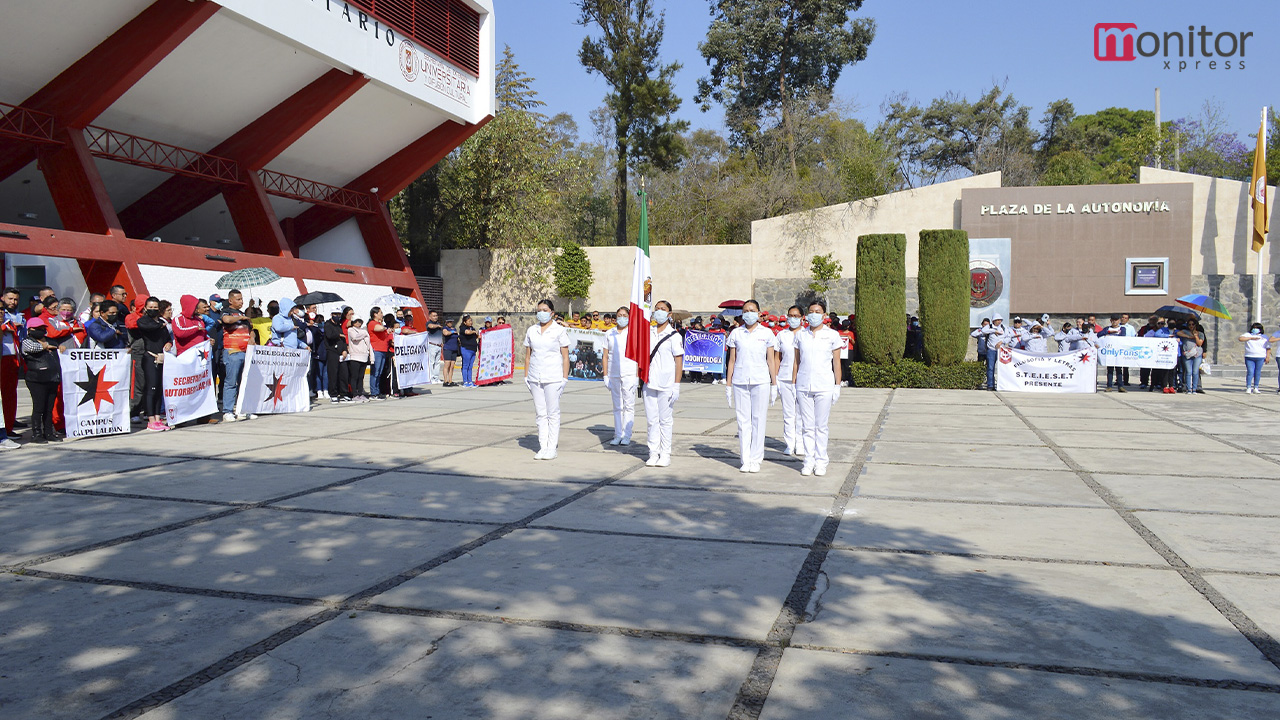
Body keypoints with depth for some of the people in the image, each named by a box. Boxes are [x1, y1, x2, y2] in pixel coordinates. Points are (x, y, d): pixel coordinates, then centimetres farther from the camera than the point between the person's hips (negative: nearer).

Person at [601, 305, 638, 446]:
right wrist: (605, 376, 6)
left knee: (629, 406, -4)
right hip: (613, 374, 3)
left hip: (629, 374, -3)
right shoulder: (609, 334, 11)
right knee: (617, 406, 7)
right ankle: (618, 435, 12)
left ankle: (627, 435, 1)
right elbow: (605, 356, 12)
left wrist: (638, 376, -6)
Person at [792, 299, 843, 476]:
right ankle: (809, 461, 11)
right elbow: (796, 361, 12)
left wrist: (837, 385, 0)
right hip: (804, 386, 2)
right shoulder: (800, 334, 9)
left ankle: (821, 462, 10)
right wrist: (793, 384, 8)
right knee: (808, 426, 4)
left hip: (824, 387, -2)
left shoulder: (832, 335, 3)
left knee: (821, 426, 1)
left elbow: (836, 362, 5)